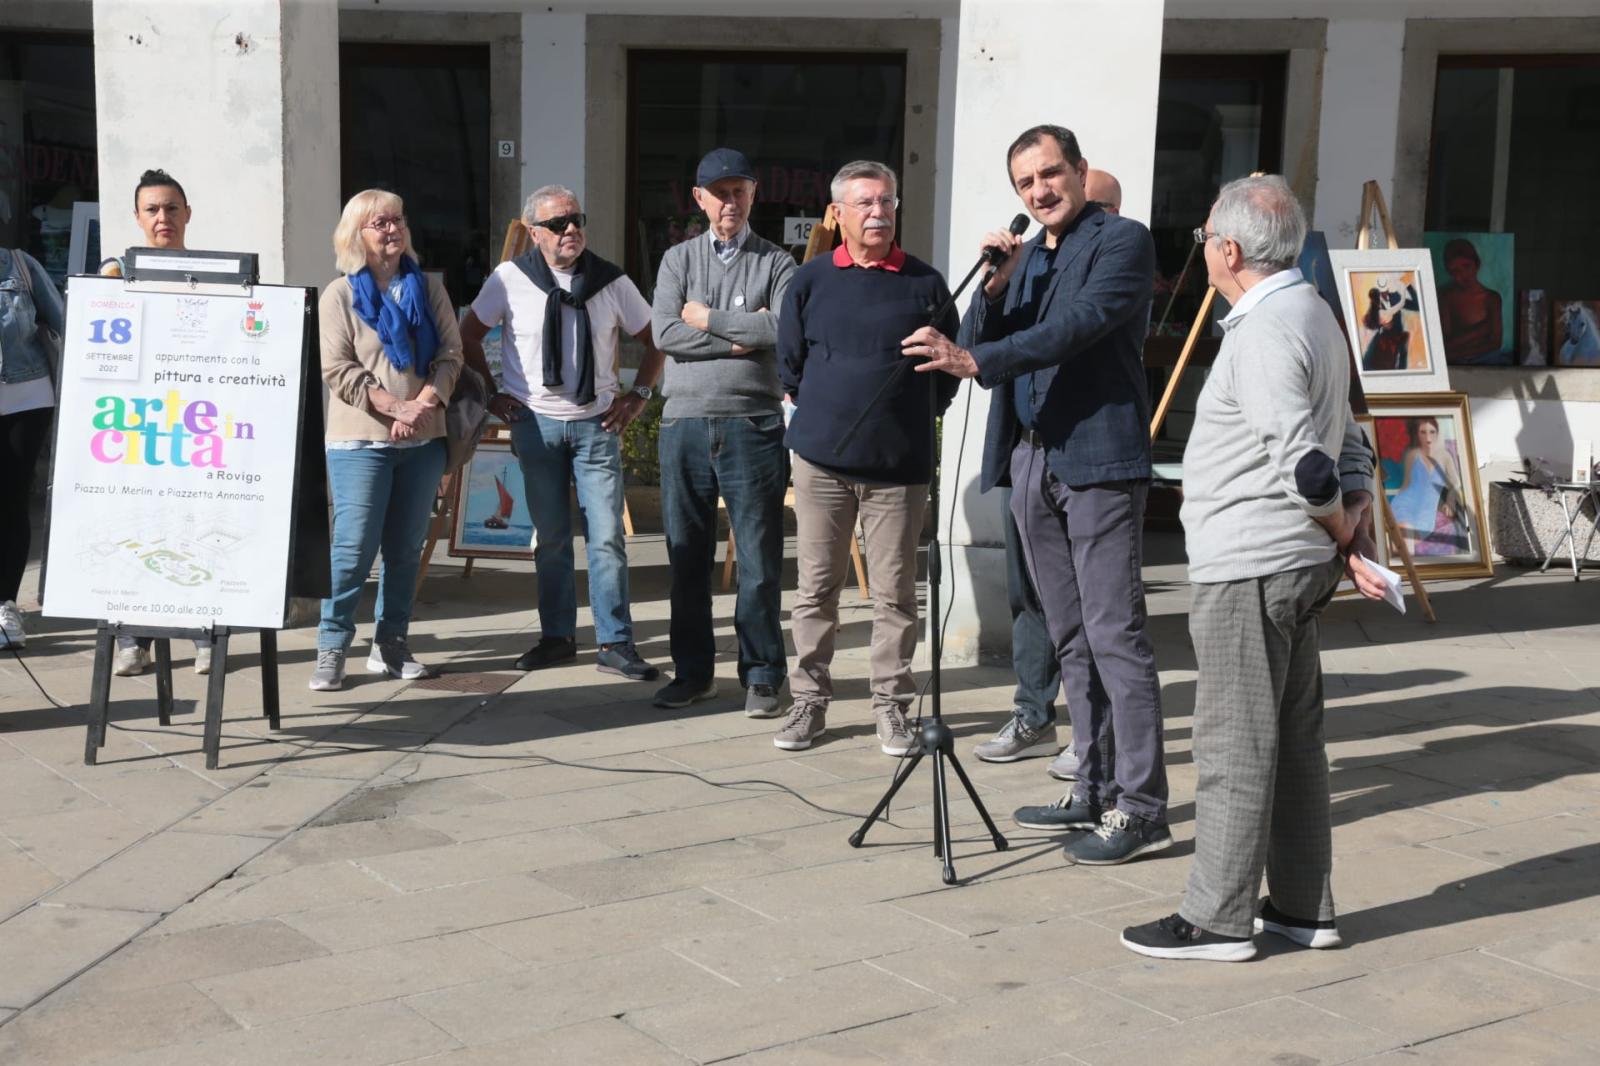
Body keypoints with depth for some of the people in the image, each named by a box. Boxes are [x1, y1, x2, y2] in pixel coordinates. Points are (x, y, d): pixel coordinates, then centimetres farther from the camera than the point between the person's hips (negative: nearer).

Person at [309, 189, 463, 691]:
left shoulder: (429, 288, 10)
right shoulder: (341, 294, 0)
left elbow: (450, 354, 4)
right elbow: (337, 369, -8)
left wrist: (425, 403, -13)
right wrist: (395, 406, -17)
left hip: (423, 441, 4)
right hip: (360, 441, -4)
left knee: (407, 548, 8)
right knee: (353, 548, -7)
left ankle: (391, 645, 18)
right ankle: (331, 650, 3)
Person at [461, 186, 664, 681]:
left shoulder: (611, 281, 1)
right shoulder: (510, 279, -1)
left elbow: (654, 339, 11)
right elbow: (470, 334, 10)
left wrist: (639, 392, 2)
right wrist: (491, 394, 5)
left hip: (596, 423, 0)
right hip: (536, 423, 0)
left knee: (607, 537, -4)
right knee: (550, 538, 8)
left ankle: (615, 644, 2)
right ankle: (556, 636, 19)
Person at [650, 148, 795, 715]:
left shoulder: (776, 262, 6)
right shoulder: (678, 259, 11)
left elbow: (785, 329, -12)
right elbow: (665, 333, -4)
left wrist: (707, 318, -6)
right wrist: (742, 337, -8)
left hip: (752, 422, -2)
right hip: (685, 421, 2)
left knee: (759, 557, 0)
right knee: (687, 555, 8)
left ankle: (761, 675, 10)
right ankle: (692, 671, 19)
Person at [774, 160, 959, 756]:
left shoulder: (924, 283, 3)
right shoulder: (810, 281, 5)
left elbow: (950, 366, 10)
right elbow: (789, 364, 12)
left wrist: (913, 417, 7)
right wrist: (826, 412, 11)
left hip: (900, 465, 0)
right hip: (822, 460, 1)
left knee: (894, 593, 4)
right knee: (817, 588, 6)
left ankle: (891, 706, 14)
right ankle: (808, 701, 16)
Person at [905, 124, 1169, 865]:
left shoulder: (1122, 241, -3)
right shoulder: (1025, 256, 18)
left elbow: (1078, 325, -19)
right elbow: (979, 353, 11)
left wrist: (973, 359, -26)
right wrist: (996, 284, -6)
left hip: (1098, 460, -7)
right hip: (1031, 461, 7)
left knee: (1114, 635, -7)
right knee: (1070, 638, 12)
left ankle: (1141, 807, -2)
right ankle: (1095, 791, 21)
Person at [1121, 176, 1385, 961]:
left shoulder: (1263, 333, -17)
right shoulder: (1312, 314, 15)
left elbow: (1305, 461, -23)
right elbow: (1346, 440, 16)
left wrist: (1342, 535, -8)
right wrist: (1358, 523, 5)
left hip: (1247, 570, -10)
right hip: (1298, 566, 10)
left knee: (1232, 748, -2)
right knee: (1293, 740, 14)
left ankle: (1218, 919, 6)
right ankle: (1303, 908, 23)